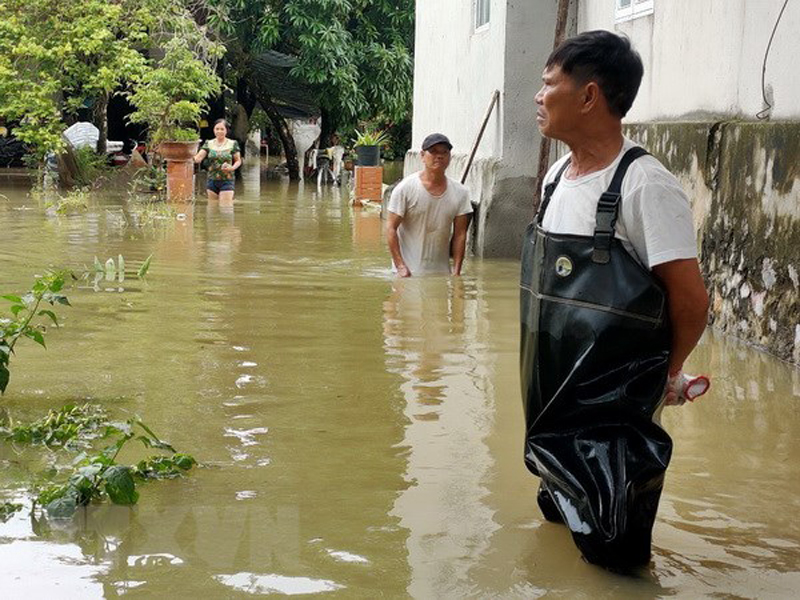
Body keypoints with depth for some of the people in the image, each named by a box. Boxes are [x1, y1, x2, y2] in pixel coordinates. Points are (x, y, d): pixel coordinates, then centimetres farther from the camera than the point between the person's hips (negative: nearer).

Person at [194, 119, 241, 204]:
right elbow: (199, 157, -6)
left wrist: (232, 168, -16)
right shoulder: (209, 144, 5)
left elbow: (238, 161, 6)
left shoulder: (232, 144, 0)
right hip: (212, 180, 3)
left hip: (227, 181, -3)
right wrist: (191, 159, -30)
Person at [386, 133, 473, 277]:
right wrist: (400, 266, -14)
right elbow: (391, 228, -7)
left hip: (442, 272, 4)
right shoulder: (405, 188, -6)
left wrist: (456, 270, -3)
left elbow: (460, 234, 5)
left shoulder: (460, 193, 4)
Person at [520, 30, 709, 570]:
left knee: (613, 550, 0)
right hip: (553, 393, 8)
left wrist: (664, 374, -4)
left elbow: (691, 298, -18)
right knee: (563, 506, 23)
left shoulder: (645, 186, -21)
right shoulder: (557, 177, 5)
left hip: (616, 404, -8)